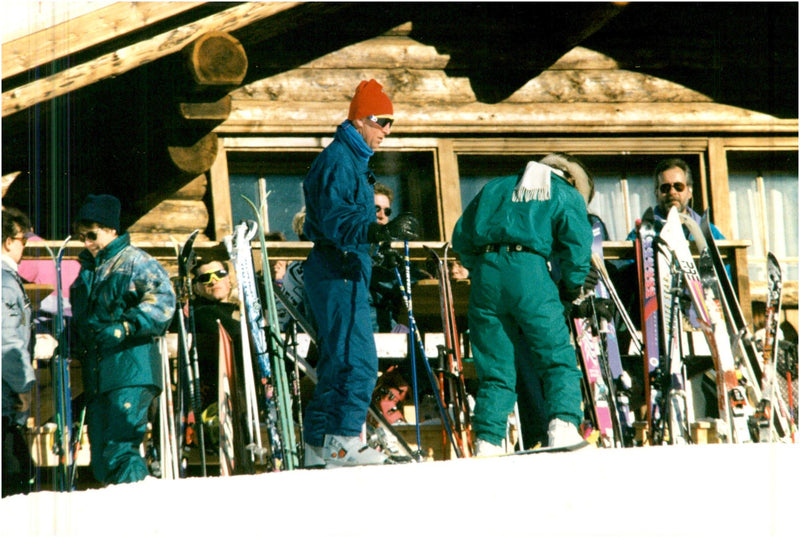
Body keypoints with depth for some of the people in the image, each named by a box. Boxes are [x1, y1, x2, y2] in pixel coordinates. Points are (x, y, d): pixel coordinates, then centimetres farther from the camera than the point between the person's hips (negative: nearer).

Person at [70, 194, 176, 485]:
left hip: (130, 371, -8)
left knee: (119, 452, -18)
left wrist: (126, 327, -23)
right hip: (96, 375, 8)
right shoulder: (87, 270, 22)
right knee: (101, 463, 5)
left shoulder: (136, 261, -1)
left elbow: (162, 301, -15)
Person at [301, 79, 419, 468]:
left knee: (337, 360, 13)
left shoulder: (352, 160, 20)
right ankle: (343, 442, -12)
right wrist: (380, 231, -39)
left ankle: (319, 443, 16)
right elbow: (336, 220, -26)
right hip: (338, 270, -11)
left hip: (346, 271, 11)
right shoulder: (337, 161, -13)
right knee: (358, 360, -13)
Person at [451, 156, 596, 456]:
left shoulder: (494, 188, 31)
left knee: (494, 370, 7)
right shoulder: (565, 194, 18)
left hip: (486, 274, 4)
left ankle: (487, 442, -1)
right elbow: (576, 238, 1)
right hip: (529, 272, -4)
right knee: (558, 359, 0)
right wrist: (574, 285, 13)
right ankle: (563, 425, -20)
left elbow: (461, 236, 25)